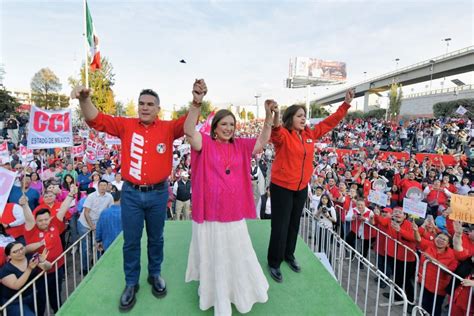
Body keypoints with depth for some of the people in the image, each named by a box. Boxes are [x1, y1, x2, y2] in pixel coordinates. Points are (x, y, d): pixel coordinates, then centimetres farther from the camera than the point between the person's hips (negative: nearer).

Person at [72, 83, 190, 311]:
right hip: (131, 193, 1)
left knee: (156, 238, 17)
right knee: (131, 241, 12)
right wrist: (85, 99, -22)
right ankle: (131, 283, 32)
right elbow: (96, 120, -3)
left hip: (158, 193, 0)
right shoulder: (126, 125, 1)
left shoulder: (168, 128, -1)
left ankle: (155, 274, 39)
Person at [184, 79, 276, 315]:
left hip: (235, 213, 4)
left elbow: (262, 142, 0)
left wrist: (269, 115, -11)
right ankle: (216, 296, 43)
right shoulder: (205, 143, -9)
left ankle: (241, 291, 51)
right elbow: (189, 131, -26)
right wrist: (196, 103, -40)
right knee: (212, 257, 17)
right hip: (210, 213, -3)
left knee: (238, 256, 23)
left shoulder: (240, 146, 3)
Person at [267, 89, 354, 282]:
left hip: (302, 188, 6)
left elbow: (329, 122, 11)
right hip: (281, 187, -6)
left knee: (294, 224, 20)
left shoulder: (310, 134, 4)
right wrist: (274, 119, -60)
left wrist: (346, 104, 9)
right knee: (280, 226, 3)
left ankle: (289, 255, 42)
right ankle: (274, 263, 23)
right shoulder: (283, 135, -15)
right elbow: (275, 133, -39)